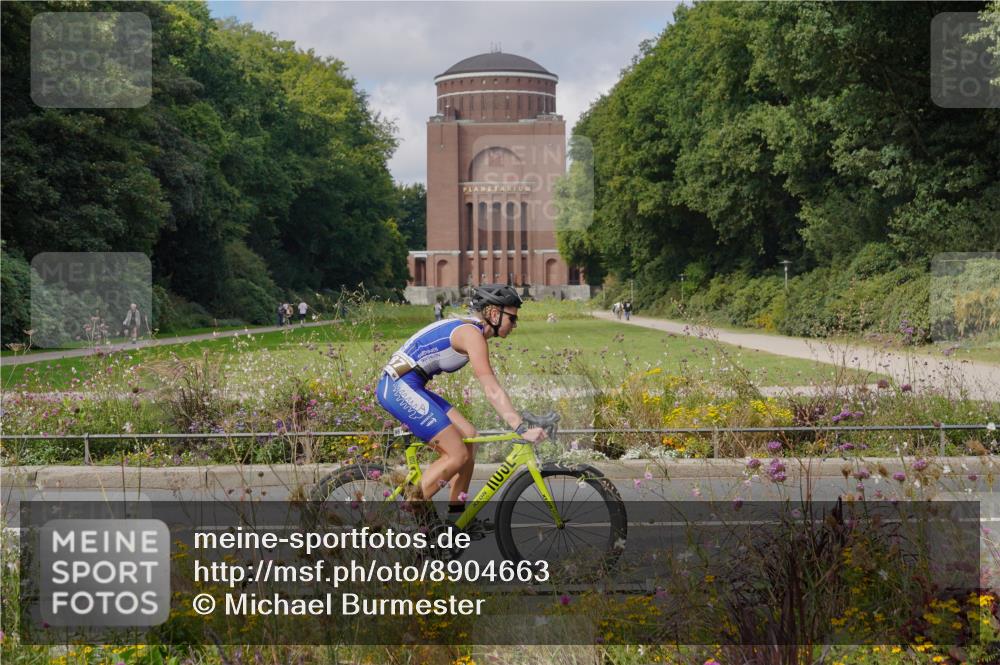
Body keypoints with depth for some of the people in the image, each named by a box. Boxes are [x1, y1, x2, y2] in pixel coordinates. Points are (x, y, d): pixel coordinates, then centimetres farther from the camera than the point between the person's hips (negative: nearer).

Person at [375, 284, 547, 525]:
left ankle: (457, 515, 15)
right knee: (458, 455, -9)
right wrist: (522, 430, -22)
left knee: (469, 436, 9)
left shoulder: (469, 329, 17)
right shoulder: (472, 334, -14)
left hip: (402, 387, 10)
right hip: (400, 387, -10)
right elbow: (493, 392, -20)